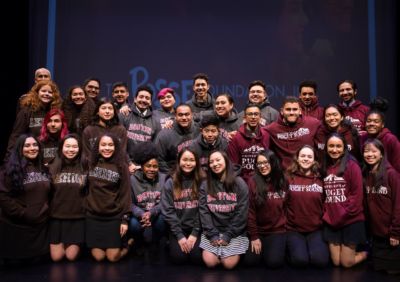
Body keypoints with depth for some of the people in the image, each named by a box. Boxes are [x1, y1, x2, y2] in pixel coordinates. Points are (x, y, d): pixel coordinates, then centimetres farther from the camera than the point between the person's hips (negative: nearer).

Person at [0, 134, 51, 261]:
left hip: (41, 225, 5)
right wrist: (22, 213, -17)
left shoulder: (43, 169, 15)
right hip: (17, 225, -5)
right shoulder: (10, 169, -7)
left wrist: (46, 211, 7)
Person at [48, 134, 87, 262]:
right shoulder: (53, 168, 1)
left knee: (71, 256, -1)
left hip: (77, 217, -1)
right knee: (56, 257, 3)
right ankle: (62, 244, 33)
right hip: (56, 216, 1)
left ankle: (78, 245, 30)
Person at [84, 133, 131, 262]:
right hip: (93, 215, 2)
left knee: (113, 257, -2)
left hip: (114, 216, -2)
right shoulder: (90, 163, 1)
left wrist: (125, 219, -8)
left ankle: (127, 242, 28)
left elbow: (125, 193, -5)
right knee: (98, 257, 2)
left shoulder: (121, 166, -5)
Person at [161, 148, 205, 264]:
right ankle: (173, 243, 15)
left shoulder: (202, 182, -2)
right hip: (177, 228, 1)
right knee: (179, 257, -16)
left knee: (197, 258, -17)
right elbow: (168, 211, -4)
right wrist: (179, 235, -10)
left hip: (197, 228, 0)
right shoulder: (170, 183, 0)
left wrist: (195, 233, -11)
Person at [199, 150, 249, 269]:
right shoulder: (205, 185, 4)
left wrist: (228, 235, -12)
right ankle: (219, 253, 18)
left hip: (234, 232, -2)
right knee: (209, 262, -14)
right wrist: (212, 234, -12)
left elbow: (241, 213, -8)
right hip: (212, 231, 2)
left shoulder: (239, 183, -4)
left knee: (229, 264, -15)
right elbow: (204, 211, -2)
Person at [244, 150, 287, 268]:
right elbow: (250, 210, -8)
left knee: (274, 262, -18)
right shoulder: (253, 182, -8)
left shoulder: (283, 182, -2)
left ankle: (278, 247, 16)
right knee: (250, 261, -13)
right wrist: (254, 236, -8)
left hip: (277, 230, 0)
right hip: (258, 230, 0)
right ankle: (262, 247, 18)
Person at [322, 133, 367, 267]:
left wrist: (343, 215, -15)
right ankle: (351, 250, 36)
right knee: (336, 262, 7)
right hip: (332, 222, 5)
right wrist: (326, 215, 0)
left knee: (346, 262, 2)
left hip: (351, 220, -5)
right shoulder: (325, 168, 8)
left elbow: (357, 194, -12)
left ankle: (366, 253, 30)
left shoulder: (352, 166, -8)